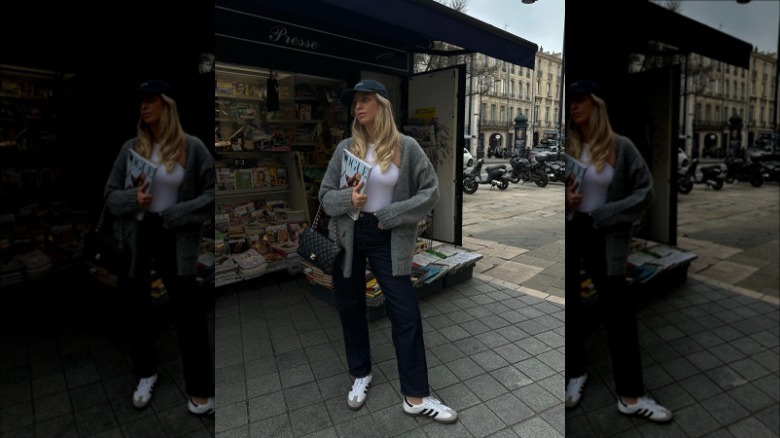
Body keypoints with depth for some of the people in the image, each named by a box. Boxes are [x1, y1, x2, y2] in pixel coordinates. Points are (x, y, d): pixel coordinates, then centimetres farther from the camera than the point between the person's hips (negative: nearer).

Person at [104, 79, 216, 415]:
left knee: (189, 309, -2)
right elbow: (110, 195, 6)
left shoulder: (191, 147, -5)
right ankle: (146, 374, 36)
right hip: (136, 238, 3)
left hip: (175, 238, -3)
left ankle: (200, 388, 12)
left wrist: (174, 216, -14)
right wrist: (132, 198, -16)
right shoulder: (131, 148, 3)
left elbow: (213, 193, -9)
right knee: (138, 308, 13)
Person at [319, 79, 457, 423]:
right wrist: (348, 200, -18)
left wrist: (392, 215, -15)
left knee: (406, 312, -2)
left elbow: (431, 191, -7)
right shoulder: (346, 147, 1)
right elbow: (325, 194, 3)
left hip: (387, 239, -2)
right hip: (347, 236, 3)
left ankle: (415, 397, 13)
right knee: (350, 308, 13)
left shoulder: (406, 147, -5)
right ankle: (361, 375, 36)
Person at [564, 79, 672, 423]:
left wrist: (602, 216, -12)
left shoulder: (621, 147, -3)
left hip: (604, 239, -1)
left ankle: (630, 396, 18)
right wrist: (564, 201, -11)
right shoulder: (567, 146, -1)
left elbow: (645, 192, -3)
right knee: (569, 308, 12)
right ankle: (576, 374, 34)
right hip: (568, 234, 1)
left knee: (620, 312, 3)